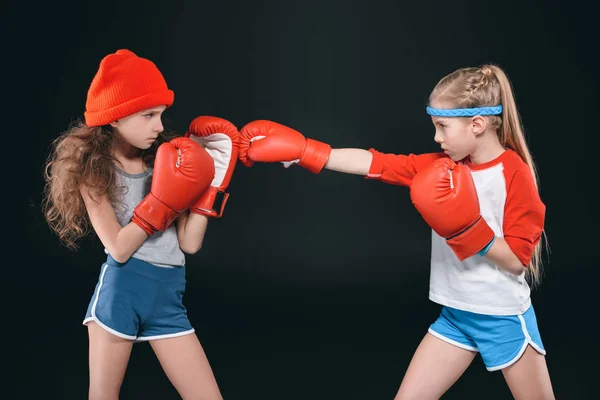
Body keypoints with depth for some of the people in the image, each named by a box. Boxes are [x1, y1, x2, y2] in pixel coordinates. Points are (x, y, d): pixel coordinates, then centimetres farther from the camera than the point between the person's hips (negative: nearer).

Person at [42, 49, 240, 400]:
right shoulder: (91, 168, -3)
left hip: (168, 297, 3)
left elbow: (189, 243, -1)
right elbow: (119, 249, -14)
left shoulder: (162, 159, 5)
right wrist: (164, 200, -18)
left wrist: (211, 179, -6)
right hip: (120, 291, -3)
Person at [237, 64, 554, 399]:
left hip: (505, 319, -5)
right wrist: (301, 151, -11)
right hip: (455, 315, 5)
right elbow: (373, 163, -7)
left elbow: (517, 260, -16)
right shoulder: (443, 166, 0)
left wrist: (467, 227, -27)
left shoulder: (516, 174, -15)